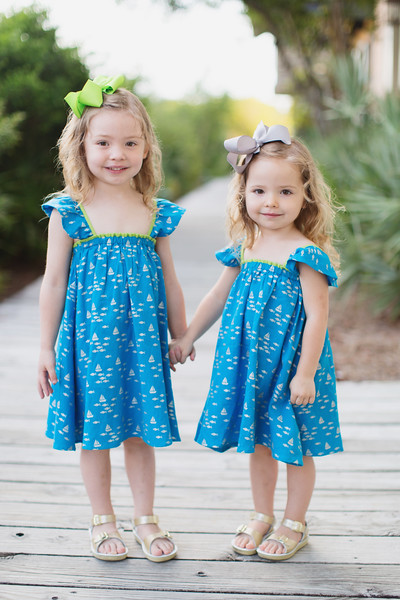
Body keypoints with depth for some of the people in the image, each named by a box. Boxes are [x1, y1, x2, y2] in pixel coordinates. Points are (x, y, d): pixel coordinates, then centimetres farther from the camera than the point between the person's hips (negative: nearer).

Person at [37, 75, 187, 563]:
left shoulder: (155, 214, 1)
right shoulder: (68, 212, -6)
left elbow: (169, 283, 10)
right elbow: (53, 283, -2)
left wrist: (181, 339, 15)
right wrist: (46, 348, -1)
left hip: (142, 339, 2)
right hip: (88, 338, -2)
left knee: (140, 431, 10)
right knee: (95, 431, 8)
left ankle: (145, 518, 26)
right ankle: (102, 520, 26)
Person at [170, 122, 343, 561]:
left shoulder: (306, 254, -16)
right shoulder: (243, 249, 3)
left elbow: (316, 317, -17)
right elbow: (218, 297, 14)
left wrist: (305, 374, -19)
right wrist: (187, 338, 19)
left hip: (292, 366, -5)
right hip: (249, 363, 6)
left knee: (295, 448, 8)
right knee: (258, 443, 17)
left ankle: (294, 524, 26)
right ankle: (261, 515, 34)